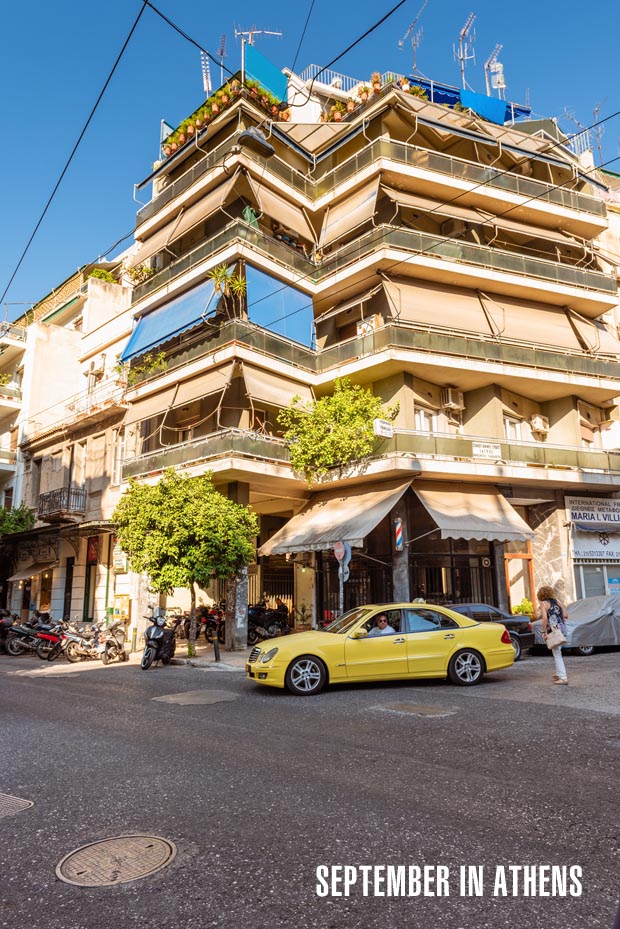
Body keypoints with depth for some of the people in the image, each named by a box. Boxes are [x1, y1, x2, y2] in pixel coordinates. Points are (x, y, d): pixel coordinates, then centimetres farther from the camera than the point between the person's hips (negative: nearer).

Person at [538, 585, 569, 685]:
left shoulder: (543, 603, -5)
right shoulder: (557, 601, 12)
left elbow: (545, 619, -16)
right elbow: (565, 615, 8)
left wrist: (543, 632, -11)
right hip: (562, 629, 7)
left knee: (557, 654, -1)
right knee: (557, 652, 22)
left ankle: (563, 678, -3)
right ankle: (559, 673, 31)